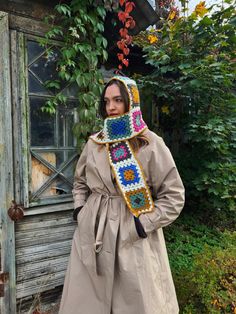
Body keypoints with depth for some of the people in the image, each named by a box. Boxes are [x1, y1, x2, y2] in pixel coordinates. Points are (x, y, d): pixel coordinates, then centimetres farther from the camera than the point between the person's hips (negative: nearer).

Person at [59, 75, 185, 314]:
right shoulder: (94, 142, 5)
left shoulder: (151, 144, -8)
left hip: (134, 238, -3)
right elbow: (80, 182, 19)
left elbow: (174, 195, -6)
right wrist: (79, 209, 5)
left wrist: (145, 223, -12)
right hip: (92, 234, 4)